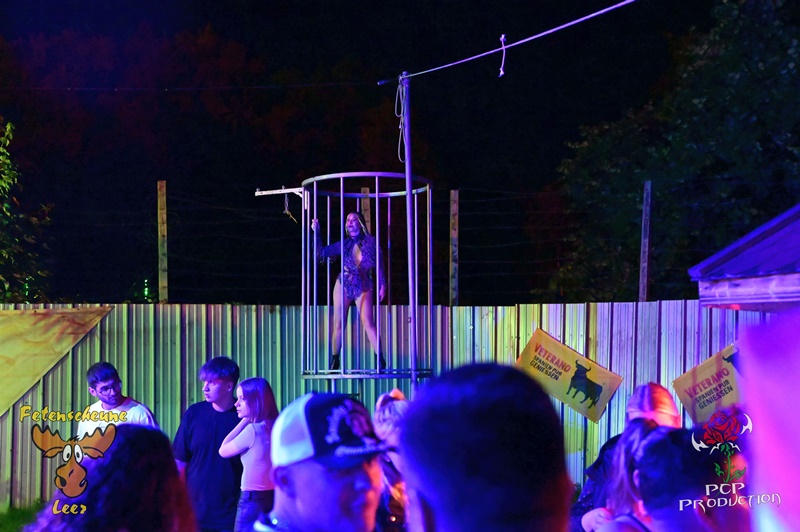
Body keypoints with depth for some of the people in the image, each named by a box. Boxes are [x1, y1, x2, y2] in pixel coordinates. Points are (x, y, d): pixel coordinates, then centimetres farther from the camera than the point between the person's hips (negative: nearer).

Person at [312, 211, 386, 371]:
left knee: (368, 322, -15)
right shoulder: (344, 244, 5)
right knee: (338, 324, 2)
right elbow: (320, 253, 3)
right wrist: (316, 232, -4)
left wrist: (382, 284, -1)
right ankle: (334, 360, 11)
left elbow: (379, 265, 5)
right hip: (344, 285, 2)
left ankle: (380, 359, -14)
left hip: (363, 287, -2)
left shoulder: (370, 242, 1)